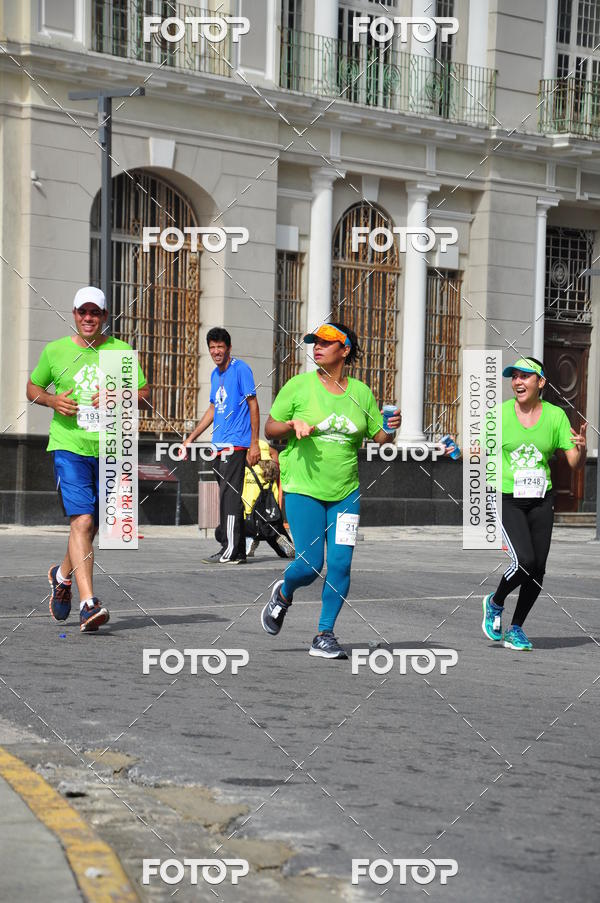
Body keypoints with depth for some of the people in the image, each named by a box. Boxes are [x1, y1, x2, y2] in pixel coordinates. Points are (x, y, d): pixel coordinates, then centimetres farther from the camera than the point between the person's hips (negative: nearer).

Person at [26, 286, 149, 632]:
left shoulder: (122, 351, 5)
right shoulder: (55, 351, 4)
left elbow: (145, 392, 7)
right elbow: (33, 387, 16)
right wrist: (52, 400, -6)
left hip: (109, 451, 3)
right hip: (69, 447, -3)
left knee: (94, 526, 12)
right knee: (82, 521, -18)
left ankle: (63, 574, 42)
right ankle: (88, 603, -22)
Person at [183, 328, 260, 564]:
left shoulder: (240, 369, -7)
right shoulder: (215, 374, 17)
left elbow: (253, 405, -9)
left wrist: (254, 443, -14)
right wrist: (191, 438, 26)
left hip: (235, 444, -8)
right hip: (219, 445, 8)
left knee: (229, 496, -10)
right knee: (229, 497, 9)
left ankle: (230, 551, -9)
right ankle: (238, 551, 14)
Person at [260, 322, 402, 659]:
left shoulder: (361, 392, 6)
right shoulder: (299, 385, 0)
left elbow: (380, 438, 13)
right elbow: (269, 429, 4)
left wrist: (392, 429, -9)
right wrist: (292, 424, -16)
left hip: (346, 492, 3)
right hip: (304, 489, -2)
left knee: (341, 564, -4)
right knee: (310, 564, -8)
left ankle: (325, 636, 9)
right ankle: (284, 593, 27)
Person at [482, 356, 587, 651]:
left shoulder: (555, 415, -1)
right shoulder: (500, 414, -6)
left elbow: (575, 464, 0)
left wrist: (581, 448, -22)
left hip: (541, 499, 3)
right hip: (507, 498, -3)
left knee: (538, 569, 2)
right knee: (524, 561, -18)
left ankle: (516, 629, 20)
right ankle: (494, 603, 11)